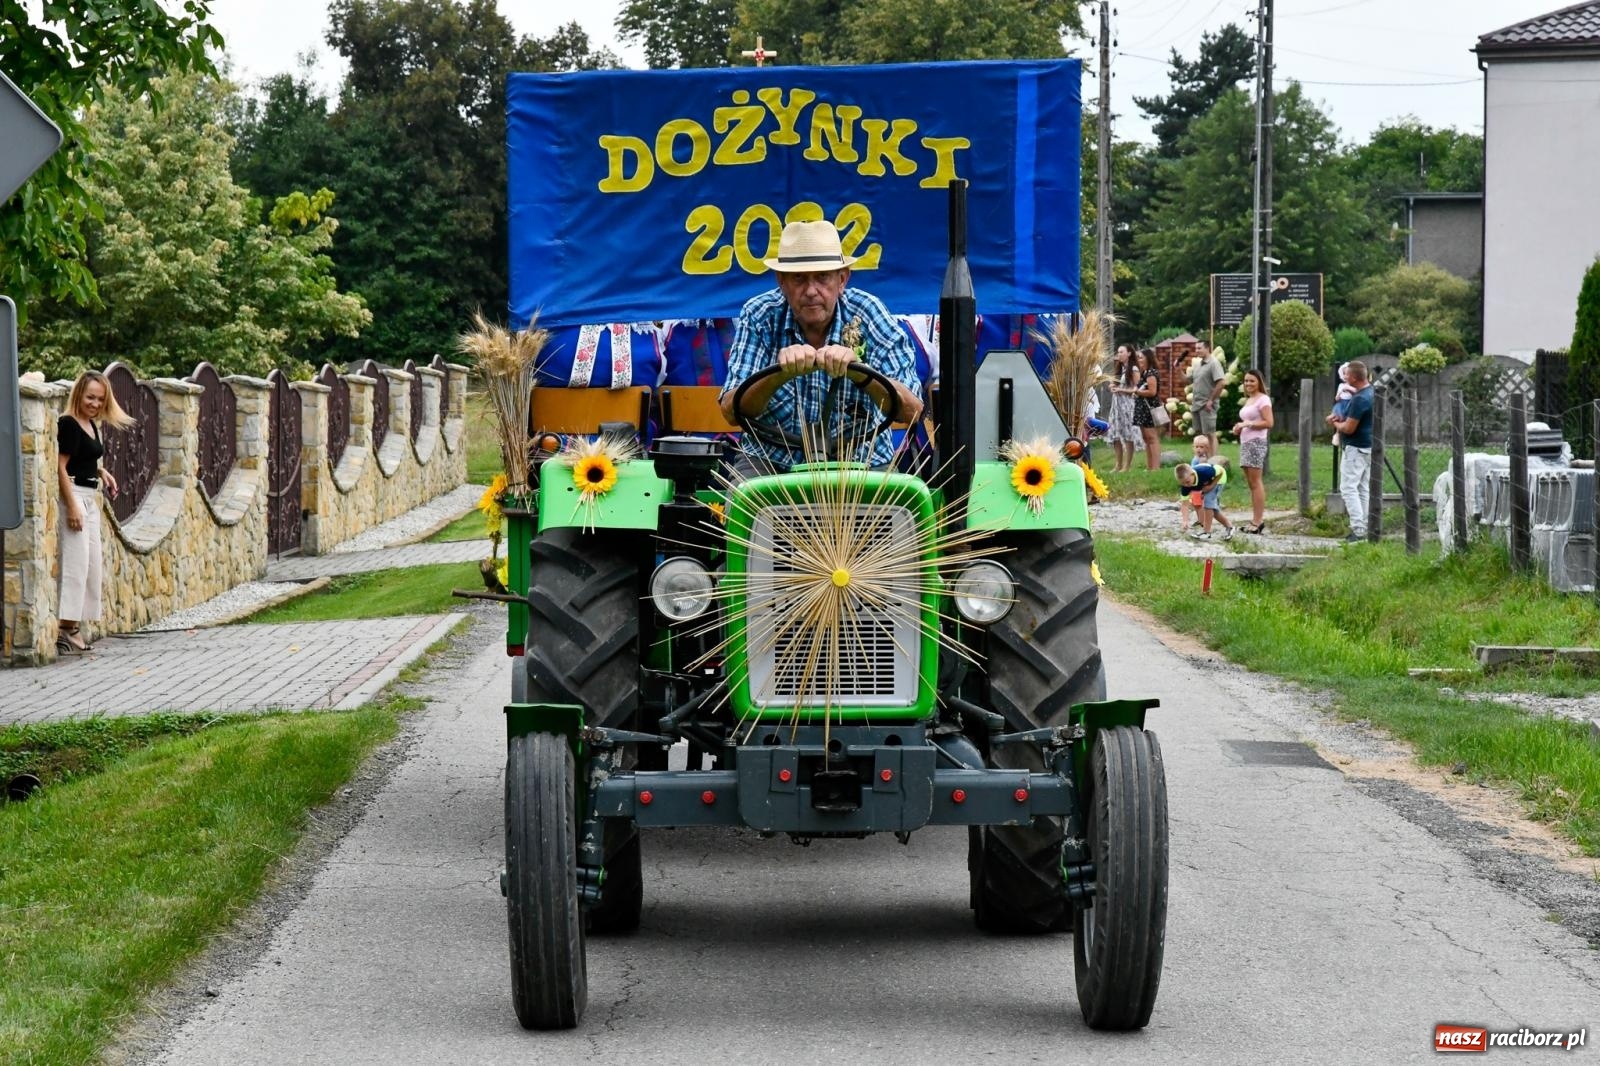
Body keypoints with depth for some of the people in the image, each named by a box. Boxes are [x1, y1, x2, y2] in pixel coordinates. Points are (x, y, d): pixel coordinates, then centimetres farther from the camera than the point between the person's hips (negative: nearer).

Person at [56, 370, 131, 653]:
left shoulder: (92, 425, 13)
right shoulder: (68, 424, -14)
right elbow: (61, 466, -18)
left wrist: (102, 473, 5)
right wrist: (72, 506, -23)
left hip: (90, 499, 10)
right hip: (74, 495, -10)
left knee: (91, 564, 10)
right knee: (76, 563, -12)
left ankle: (75, 625, 14)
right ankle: (66, 628, -12)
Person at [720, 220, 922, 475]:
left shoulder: (866, 313, -9)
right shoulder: (759, 316, -8)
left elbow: (912, 411, -17)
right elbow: (731, 411, -17)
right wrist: (780, 375, -35)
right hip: (772, 459, 0)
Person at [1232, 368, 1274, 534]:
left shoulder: (1263, 399, -7)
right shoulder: (1248, 400, 21)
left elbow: (1268, 423, -15)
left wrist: (1247, 424, -16)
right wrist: (1240, 427, 10)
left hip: (1256, 442, -10)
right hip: (1245, 442, 10)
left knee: (1256, 483, -10)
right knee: (1251, 483, 8)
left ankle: (1257, 521, -10)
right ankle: (1258, 520, 10)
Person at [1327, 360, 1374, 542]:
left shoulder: (1359, 399, -22)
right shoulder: (1371, 393, 10)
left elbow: (1349, 428, -21)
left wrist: (1336, 424, 0)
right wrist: (1338, 418, 4)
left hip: (1356, 449, -10)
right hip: (1368, 447, 10)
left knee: (1348, 488, -8)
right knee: (1362, 488, 12)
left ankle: (1358, 529, -15)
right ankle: (1363, 529, 13)